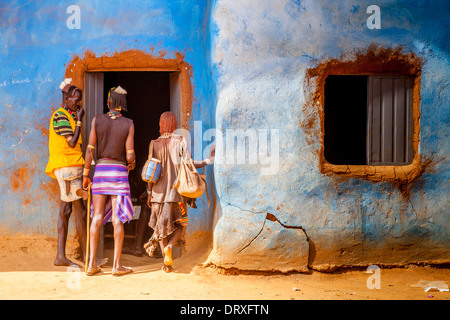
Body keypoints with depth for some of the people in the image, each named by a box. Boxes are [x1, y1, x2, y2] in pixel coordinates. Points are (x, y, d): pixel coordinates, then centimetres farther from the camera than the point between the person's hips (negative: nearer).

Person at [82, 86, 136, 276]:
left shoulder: (97, 120, 0)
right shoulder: (128, 124, -3)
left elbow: (90, 149, -3)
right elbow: (129, 156, -7)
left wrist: (85, 174, 4)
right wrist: (131, 164, 16)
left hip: (100, 169, 2)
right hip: (119, 171, -2)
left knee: (97, 217, 5)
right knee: (118, 219, 0)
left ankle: (92, 263, 4)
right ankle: (117, 265, -1)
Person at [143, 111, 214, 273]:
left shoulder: (155, 144, 1)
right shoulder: (181, 141, -3)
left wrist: (149, 192, 8)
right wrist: (207, 161, 3)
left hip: (159, 190, 1)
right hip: (177, 189, -1)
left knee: (161, 225, 11)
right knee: (180, 224, 15)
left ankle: (167, 263, 6)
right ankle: (169, 246, -14)